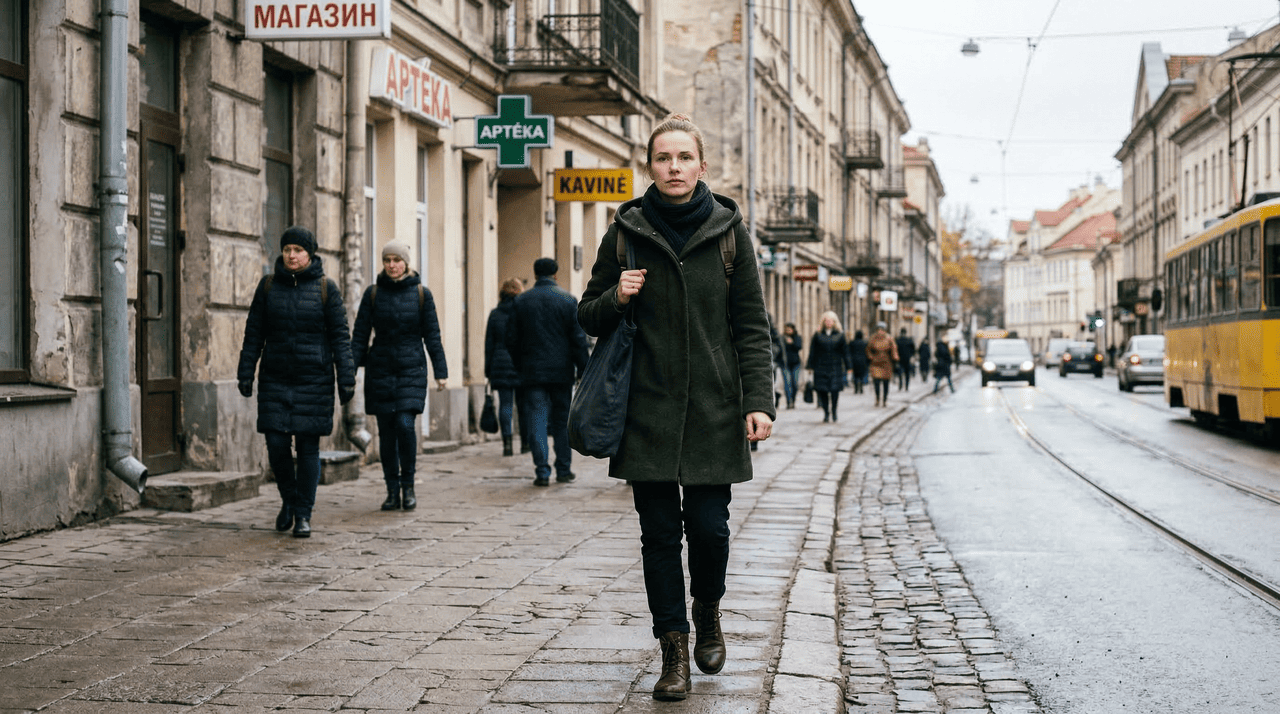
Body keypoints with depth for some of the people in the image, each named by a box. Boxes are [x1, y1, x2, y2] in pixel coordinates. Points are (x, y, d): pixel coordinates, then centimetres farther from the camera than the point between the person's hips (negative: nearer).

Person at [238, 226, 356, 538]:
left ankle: (303, 514, 9)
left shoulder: (326, 288, -1)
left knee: (308, 447, -1)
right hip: (276, 380, 2)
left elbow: (340, 336, -2)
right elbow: (254, 333, 8)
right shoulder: (268, 286, 5)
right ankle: (288, 498, 23)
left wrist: (346, 378, -7)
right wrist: (246, 373, 3)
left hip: (314, 380, -2)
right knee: (276, 444, -3)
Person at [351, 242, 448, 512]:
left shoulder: (421, 294, 2)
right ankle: (392, 491, 11)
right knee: (386, 432, 2)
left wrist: (441, 371, 0)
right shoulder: (373, 293, 3)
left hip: (411, 369, -1)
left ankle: (408, 486, 1)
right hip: (380, 370, 1)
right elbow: (360, 335, 4)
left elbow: (432, 335, 4)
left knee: (405, 424, -15)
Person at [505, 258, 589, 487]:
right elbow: (578, 339, -3)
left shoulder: (521, 301, 2)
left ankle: (542, 472, -7)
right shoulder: (568, 300, -2)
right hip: (561, 371, 0)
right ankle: (564, 470, 14)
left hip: (533, 372, 0)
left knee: (537, 420, 0)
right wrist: (582, 370, 4)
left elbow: (512, 340, 5)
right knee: (562, 421, 10)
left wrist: (520, 366, 16)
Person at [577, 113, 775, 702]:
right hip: (648, 409, 1)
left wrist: (758, 401, -7)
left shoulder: (728, 232, 3)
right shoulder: (626, 232, 3)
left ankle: (708, 611, 28)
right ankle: (674, 649, 12)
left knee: (709, 526, -2)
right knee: (660, 532, 1)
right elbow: (589, 317, 11)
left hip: (714, 409, 0)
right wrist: (615, 298, -11)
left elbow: (751, 325, 2)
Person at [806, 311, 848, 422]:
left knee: (835, 390, -7)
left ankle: (834, 411, 9)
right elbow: (813, 352, 8)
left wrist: (847, 367, 5)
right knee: (822, 390, -3)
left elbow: (845, 352, 8)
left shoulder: (840, 335, 6)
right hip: (821, 366, 1)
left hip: (835, 367, -1)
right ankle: (826, 412, 8)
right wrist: (810, 366, 5)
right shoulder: (818, 335, 6)